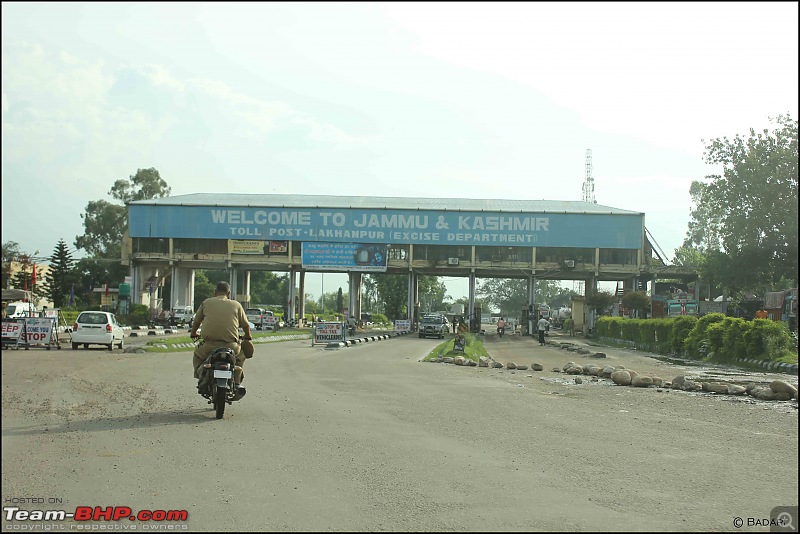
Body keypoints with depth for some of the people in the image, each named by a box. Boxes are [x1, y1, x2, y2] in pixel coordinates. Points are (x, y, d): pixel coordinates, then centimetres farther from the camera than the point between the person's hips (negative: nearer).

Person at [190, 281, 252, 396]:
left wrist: (193, 333, 40)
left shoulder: (206, 303, 11)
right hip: (231, 346, 0)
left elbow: (196, 321, 19)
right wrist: (247, 337, 38)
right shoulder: (236, 305, 10)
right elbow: (246, 325, 16)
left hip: (209, 345, 0)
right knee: (240, 356, 32)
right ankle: (236, 383, 19)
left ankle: (203, 378, 5)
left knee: (197, 356, 30)